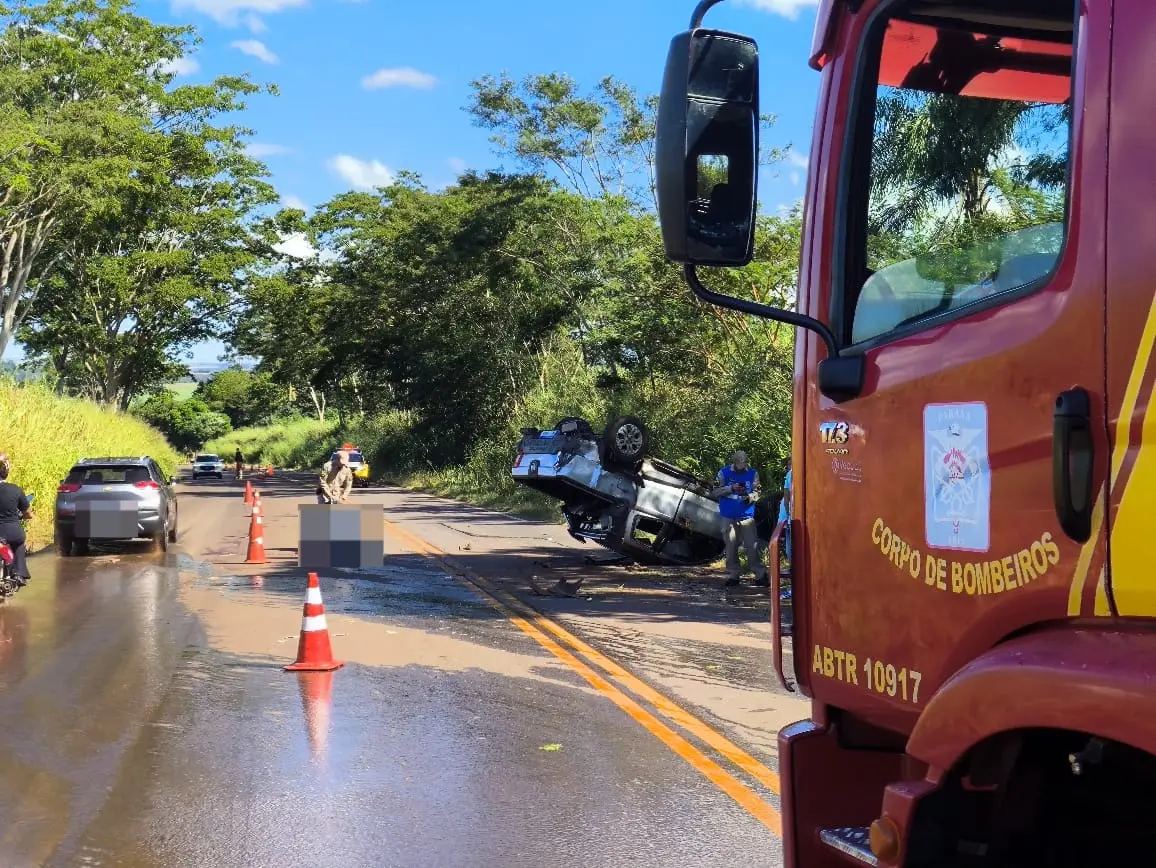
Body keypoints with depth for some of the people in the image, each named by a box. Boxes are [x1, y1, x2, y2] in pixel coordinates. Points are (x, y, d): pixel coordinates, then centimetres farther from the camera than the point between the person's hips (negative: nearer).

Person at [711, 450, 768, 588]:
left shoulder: (753, 474, 3)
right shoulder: (724, 473, 1)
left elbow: (756, 493, 7)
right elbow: (714, 492, -1)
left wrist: (750, 497, -16)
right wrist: (731, 488, -14)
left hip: (747, 516, 0)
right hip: (729, 517, 0)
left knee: (752, 547, -4)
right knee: (731, 548, 5)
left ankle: (761, 576, 1)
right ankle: (732, 576, 14)